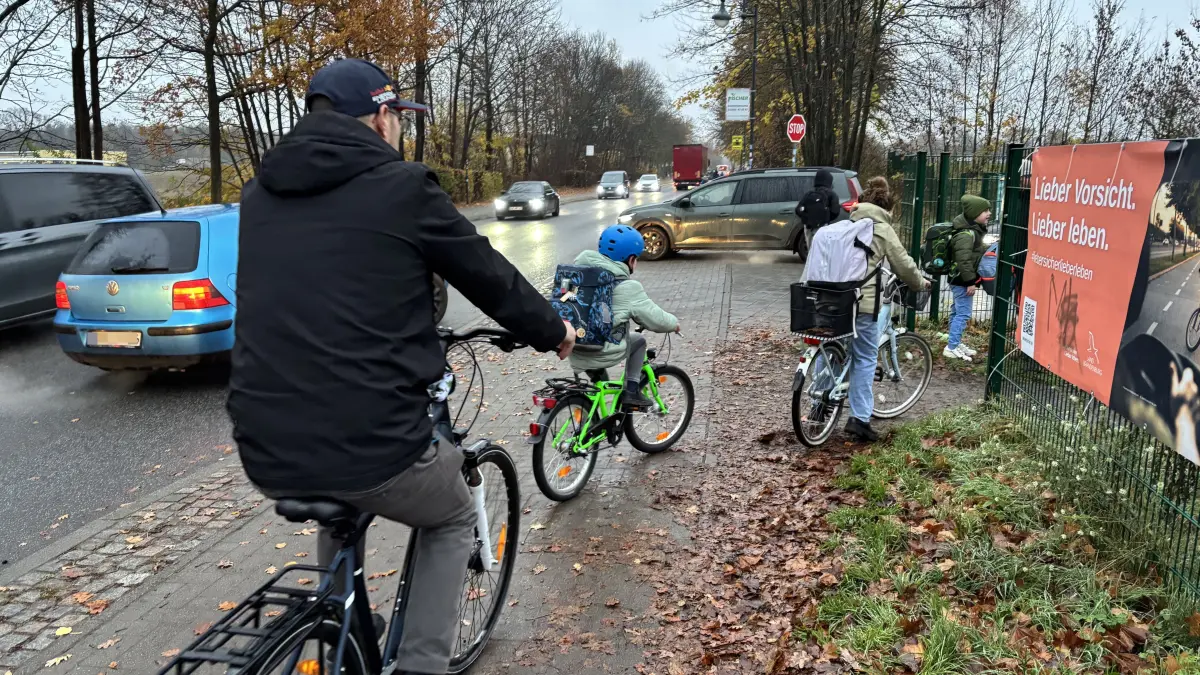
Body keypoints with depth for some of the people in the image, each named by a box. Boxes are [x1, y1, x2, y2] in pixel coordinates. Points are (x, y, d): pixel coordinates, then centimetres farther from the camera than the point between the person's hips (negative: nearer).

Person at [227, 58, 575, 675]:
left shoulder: (259, 195, 11)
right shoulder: (401, 187, -6)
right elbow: (491, 278, 4)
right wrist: (553, 333, 23)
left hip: (266, 454, 6)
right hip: (371, 448, -6)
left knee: (339, 502, 39)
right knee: (453, 521, 26)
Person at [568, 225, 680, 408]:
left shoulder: (580, 269, 6)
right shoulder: (628, 288, -10)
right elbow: (655, 319, -6)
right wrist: (674, 323, 15)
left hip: (574, 353, 6)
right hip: (602, 355, -6)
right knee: (638, 341, 21)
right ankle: (631, 392, 17)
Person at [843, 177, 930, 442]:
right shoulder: (883, 229, 1)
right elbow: (903, 264, 5)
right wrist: (921, 283, 22)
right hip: (862, 301, -5)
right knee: (865, 359, 2)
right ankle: (860, 418, 0)